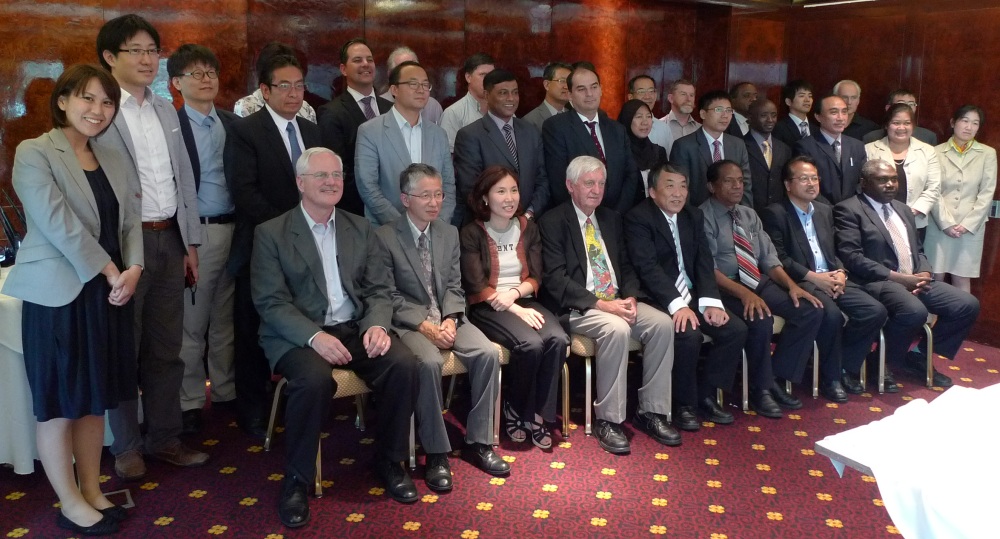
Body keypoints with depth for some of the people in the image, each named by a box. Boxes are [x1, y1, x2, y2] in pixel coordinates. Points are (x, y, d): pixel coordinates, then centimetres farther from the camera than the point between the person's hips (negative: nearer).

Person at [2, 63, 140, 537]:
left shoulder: (112, 160, 12)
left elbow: (129, 220, 8)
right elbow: (59, 225, -16)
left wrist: (132, 269, -9)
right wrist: (110, 271, -14)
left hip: (108, 294, 6)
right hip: (58, 294, -6)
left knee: (94, 398, 14)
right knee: (58, 403, 5)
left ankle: (92, 492, 26)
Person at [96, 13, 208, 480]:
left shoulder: (166, 110, 13)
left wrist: (190, 240, 12)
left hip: (169, 239, 6)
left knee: (166, 348, 13)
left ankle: (163, 437, 26)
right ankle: (126, 446, 22)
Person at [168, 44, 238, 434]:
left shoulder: (234, 123, 10)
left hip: (233, 229, 5)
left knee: (226, 317, 15)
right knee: (191, 321, 4)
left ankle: (226, 389, 27)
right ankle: (190, 401, 16)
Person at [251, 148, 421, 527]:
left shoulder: (360, 228, 12)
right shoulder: (271, 233, 0)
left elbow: (379, 289, 8)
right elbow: (271, 302, -8)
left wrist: (377, 325, -14)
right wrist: (314, 336, -23)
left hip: (356, 327, 4)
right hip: (298, 334, -3)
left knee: (404, 364, -23)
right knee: (315, 379, -35)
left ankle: (388, 460, 1)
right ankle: (296, 480, -11)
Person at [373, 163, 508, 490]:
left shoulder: (450, 233, 11)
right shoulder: (384, 237, -6)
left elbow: (454, 286, 9)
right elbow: (389, 296, -9)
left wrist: (450, 320, -10)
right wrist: (425, 326, -18)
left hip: (446, 318, 5)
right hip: (407, 322, -5)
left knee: (489, 353, -20)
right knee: (429, 363, -34)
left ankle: (478, 442, -7)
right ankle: (436, 453, -19)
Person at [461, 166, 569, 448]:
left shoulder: (528, 228, 12)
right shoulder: (471, 234, -3)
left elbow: (536, 278, 9)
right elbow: (477, 287, -10)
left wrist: (516, 292, -14)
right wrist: (517, 311, -20)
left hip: (525, 301, 5)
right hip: (488, 307, -4)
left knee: (558, 339, -26)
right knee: (530, 344, -31)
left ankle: (539, 413, -12)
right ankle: (514, 409, -5)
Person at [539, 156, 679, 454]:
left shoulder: (611, 218, 17)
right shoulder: (552, 221, -4)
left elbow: (626, 265, 16)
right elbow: (555, 279, -13)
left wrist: (630, 298, -6)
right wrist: (601, 304, -21)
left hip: (618, 301, 7)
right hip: (577, 307, -6)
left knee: (662, 323, -18)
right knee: (616, 329, -34)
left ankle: (650, 411, -7)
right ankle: (608, 419, -21)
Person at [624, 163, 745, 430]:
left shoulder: (694, 215, 11)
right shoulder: (637, 218, -11)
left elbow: (704, 261, 5)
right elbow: (648, 268, -21)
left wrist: (710, 301, -11)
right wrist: (678, 305, -31)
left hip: (692, 296, 7)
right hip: (659, 300, -7)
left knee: (736, 329, -9)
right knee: (689, 335, -30)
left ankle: (706, 395, 7)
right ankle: (683, 404, -7)